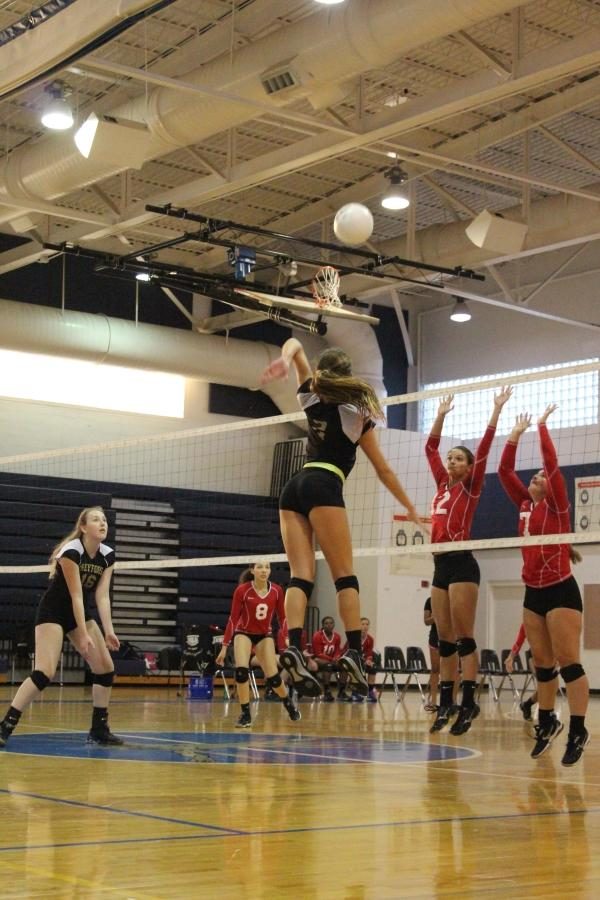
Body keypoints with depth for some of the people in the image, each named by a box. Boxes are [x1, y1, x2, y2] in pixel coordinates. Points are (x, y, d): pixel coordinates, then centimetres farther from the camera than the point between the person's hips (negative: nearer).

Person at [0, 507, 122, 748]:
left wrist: (108, 630, -17)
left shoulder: (108, 556, -4)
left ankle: (99, 729, 10)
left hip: (80, 613, 7)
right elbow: (76, 595, -24)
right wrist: (83, 635, -25)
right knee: (44, 672, -21)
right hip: (53, 612, -7)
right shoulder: (71, 551, -23)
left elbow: (102, 596, -6)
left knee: (106, 667, 0)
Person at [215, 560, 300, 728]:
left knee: (273, 677, -4)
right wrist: (224, 646, -17)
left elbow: (282, 617, -2)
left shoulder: (276, 591, -12)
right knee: (241, 671, -25)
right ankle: (245, 714, -11)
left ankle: (289, 703, 28)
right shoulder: (242, 590, -19)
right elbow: (233, 618, -15)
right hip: (243, 633, -2)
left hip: (264, 635, 2)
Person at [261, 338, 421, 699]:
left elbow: (295, 344, 26)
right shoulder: (357, 414, 7)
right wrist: (410, 507, 20)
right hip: (324, 486, -4)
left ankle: (293, 646, -26)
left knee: (301, 576, -6)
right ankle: (354, 652, -22)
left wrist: (285, 358, 3)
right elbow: (383, 470, 11)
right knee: (345, 575, -7)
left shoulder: (312, 396, 17)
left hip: (293, 489, 4)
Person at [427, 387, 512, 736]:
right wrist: (441, 415, 22)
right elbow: (431, 448, 21)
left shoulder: (471, 487, 2)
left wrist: (497, 410, -8)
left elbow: (484, 448, -6)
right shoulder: (443, 484, 17)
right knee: (445, 639, 7)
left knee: (464, 637, -8)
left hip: (462, 563, -7)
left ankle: (469, 704, -7)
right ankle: (446, 704, 9)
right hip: (441, 565, 7)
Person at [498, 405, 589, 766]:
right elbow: (505, 471, 12)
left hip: (560, 590, -7)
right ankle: (548, 722, 23)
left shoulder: (556, 505, -4)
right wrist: (517, 433, 12)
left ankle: (578, 731, -6)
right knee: (542, 664, 12)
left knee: (568, 662, -8)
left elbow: (552, 463, -14)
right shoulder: (525, 505, 12)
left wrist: (542, 425, -6)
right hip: (533, 592, 7)